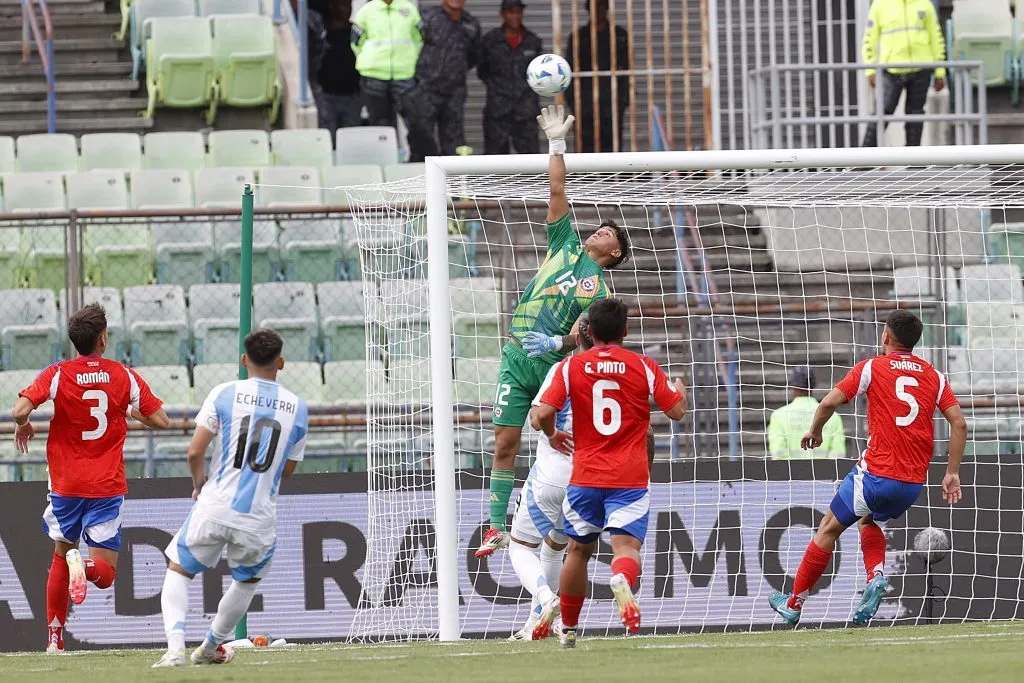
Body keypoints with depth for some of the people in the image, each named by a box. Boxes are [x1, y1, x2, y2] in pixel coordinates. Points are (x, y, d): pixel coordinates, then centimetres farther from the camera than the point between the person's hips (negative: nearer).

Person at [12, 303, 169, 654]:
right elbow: (161, 420, -1)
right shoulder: (124, 377, -2)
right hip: (107, 487, -1)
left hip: (66, 485, 1)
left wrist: (23, 426, 5)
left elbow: (20, 411, -18)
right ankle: (86, 565, -36)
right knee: (105, 573, 1)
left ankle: (54, 638, 16)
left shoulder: (57, 375, -5)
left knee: (60, 556, 22)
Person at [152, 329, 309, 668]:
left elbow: (195, 452, -6)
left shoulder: (225, 393, -5)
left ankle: (175, 646, -8)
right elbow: (287, 470, 11)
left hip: (214, 508, -2)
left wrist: (198, 484, 13)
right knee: (248, 581, 29)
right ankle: (210, 648, 38)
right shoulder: (298, 408, 2)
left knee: (178, 572, 14)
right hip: (260, 518, 2)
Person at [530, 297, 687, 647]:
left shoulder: (571, 367, 1)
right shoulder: (644, 367, 0)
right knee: (627, 546, -11)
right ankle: (622, 580, -47)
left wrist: (552, 435, 14)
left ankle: (568, 627, 27)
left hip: (585, 477, 2)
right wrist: (680, 390, 24)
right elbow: (676, 411, 1)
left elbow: (542, 413, -8)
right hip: (630, 479, -2)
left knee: (579, 549, 18)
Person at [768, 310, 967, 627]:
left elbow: (830, 402, -7)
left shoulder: (872, 368, 0)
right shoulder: (934, 376, 10)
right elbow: (959, 423, 3)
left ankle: (794, 605, 15)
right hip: (914, 482, 5)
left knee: (830, 528, 11)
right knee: (869, 520, 30)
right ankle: (876, 577, 3)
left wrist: (814, 432, 12)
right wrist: (952, 473, 6)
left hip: (877, 473, -5)